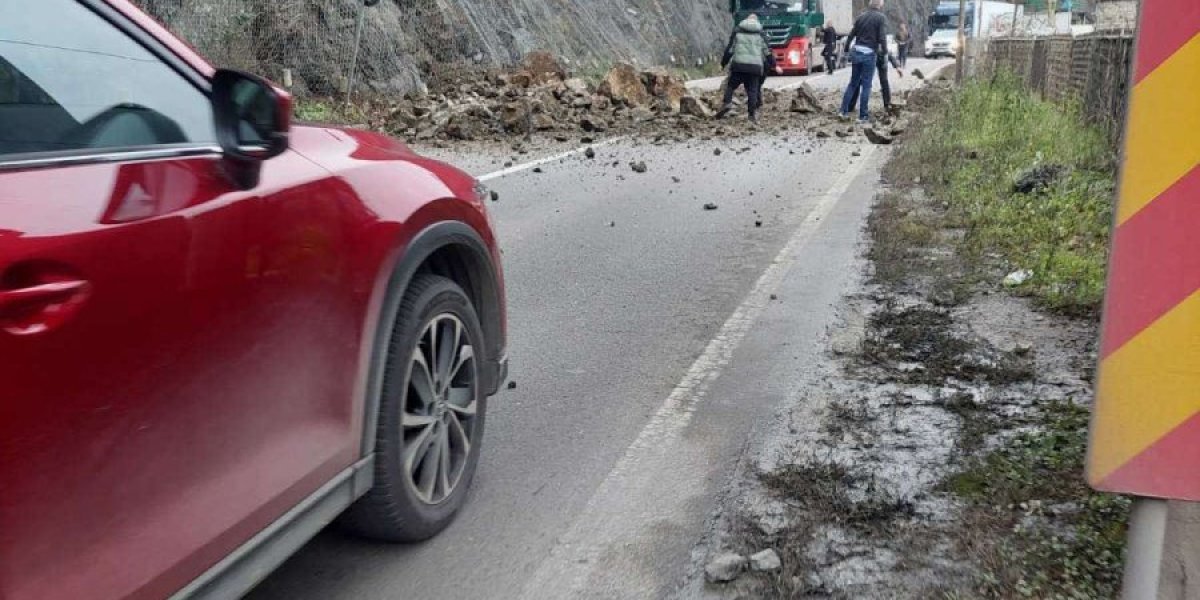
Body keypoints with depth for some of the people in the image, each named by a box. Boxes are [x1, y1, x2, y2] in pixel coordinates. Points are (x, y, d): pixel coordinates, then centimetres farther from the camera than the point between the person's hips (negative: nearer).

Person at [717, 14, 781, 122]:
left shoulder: (737, 31, 12)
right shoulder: (760, 34, 13)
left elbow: (730, 49, 8)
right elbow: (767, 51, 13)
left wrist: (723, 63, 17)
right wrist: (774, 65, 22)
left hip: (738, 65, -1)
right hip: (755, 66, 1)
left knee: (730, 85, 10)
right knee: (753, 90, 4)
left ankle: (727, 103, -12)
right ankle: (753, 113, 0)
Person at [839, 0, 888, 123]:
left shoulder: (861, 16, 11)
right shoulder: (881, 18, -4)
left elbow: (851, 34, 15)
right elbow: (882, 37, -12)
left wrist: (847, 49, 28)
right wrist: (884, 51, 2)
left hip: (856, 52, 5)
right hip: (869, 54, -5)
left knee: (853, 83, 14)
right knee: (866, 85, 0)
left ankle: (844, 111, 13)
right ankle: (863, 116, 1)